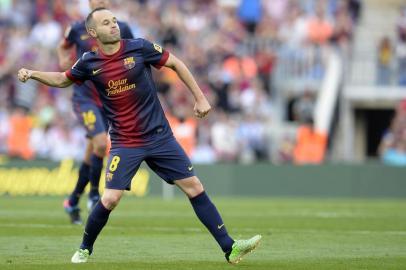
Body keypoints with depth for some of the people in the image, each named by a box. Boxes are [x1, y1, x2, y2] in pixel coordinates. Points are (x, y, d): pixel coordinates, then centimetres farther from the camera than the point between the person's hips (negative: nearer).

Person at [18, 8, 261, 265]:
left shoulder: (139, 48, -7)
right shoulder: (90, 63, -3)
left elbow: (176, 63, 3)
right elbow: (62, 80, 16)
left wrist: (200, 98, 1)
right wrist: (32, 74, 1)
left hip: (159, 136, 0)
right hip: (125, 144, 0)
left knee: (194, 187, -2)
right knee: (110, 199, -12)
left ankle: (229, 248, 2)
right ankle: (85, 249, 13)